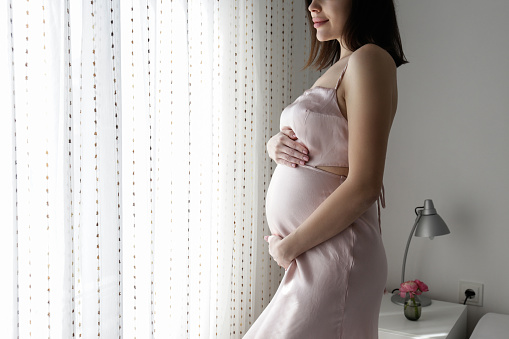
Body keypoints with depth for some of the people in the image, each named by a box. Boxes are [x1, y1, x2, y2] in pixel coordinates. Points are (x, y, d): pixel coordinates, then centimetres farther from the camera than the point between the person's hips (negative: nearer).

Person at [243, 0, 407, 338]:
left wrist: (288, 246, -13)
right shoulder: (337, 69, 15)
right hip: (310, 256, 8)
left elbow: (364, 186, -20)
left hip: (333, 255, -8)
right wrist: (276, 144, -1)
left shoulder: (370, 58, -12)